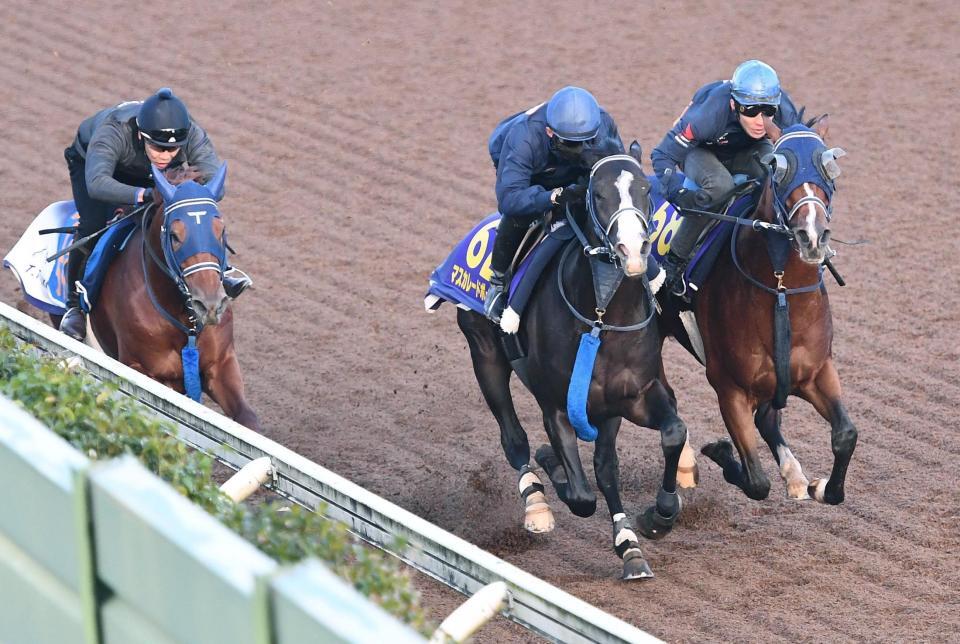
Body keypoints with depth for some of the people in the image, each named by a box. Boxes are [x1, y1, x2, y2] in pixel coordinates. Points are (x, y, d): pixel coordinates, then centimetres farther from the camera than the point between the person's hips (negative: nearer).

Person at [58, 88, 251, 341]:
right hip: (91, 162, -3)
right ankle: (75, 305, -8)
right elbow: (97, 182, -61)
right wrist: (142, 195, -76)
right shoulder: (113, 132, -46)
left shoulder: (193, 136, -37)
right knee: (94, 226, -26)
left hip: (148, 175, 3)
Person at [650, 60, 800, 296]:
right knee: (719, 186, -38)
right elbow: (663, 156, -31)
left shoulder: (785, 114, -31)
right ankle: (675, 258, -21)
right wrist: (679, 194, -46)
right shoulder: (709, 114, -41)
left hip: (748, 152, 3)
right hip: (701, 152, -3)